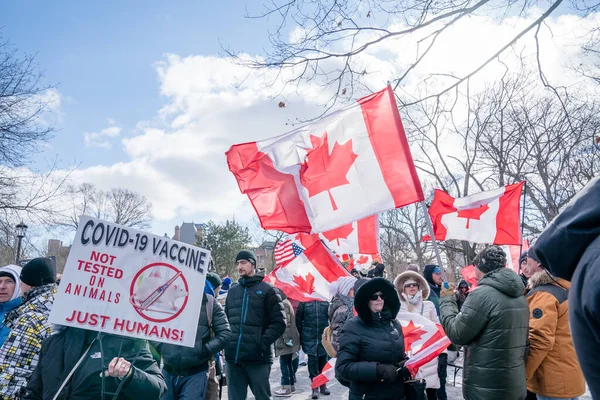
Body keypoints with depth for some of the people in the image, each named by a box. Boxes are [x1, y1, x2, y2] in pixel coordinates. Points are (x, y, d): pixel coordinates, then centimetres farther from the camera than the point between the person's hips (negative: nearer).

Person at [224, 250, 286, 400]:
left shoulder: (266, 290, 0)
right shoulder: (232, 291, 15)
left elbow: (279, 323, -4)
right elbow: (226, 320, 20)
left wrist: (263, 343, -14)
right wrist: (226, 341, 4)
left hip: (258, 358, -4)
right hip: (233, 357, 5)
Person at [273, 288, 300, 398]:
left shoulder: (283, 304, -13)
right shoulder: (285, 303, 17)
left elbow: (286, 323, -19)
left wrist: (286, 338, -20)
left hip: (286, 339, -10)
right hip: (290, 339, 10)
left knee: (284, 363, -4)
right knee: (289, 363, 15)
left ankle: (286, 388, 1)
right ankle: (292, 385, 22)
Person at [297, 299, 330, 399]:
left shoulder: (326, 301, -1)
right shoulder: (304, 301, -4)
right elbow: (298, 319, -1)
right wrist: (301, 335, -1)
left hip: (324, 337, 1)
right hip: (310, 338, -1)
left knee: (323, 360, 11)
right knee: (312, 360, 1)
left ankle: (323, 384, 26)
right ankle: (315, 386, 12)